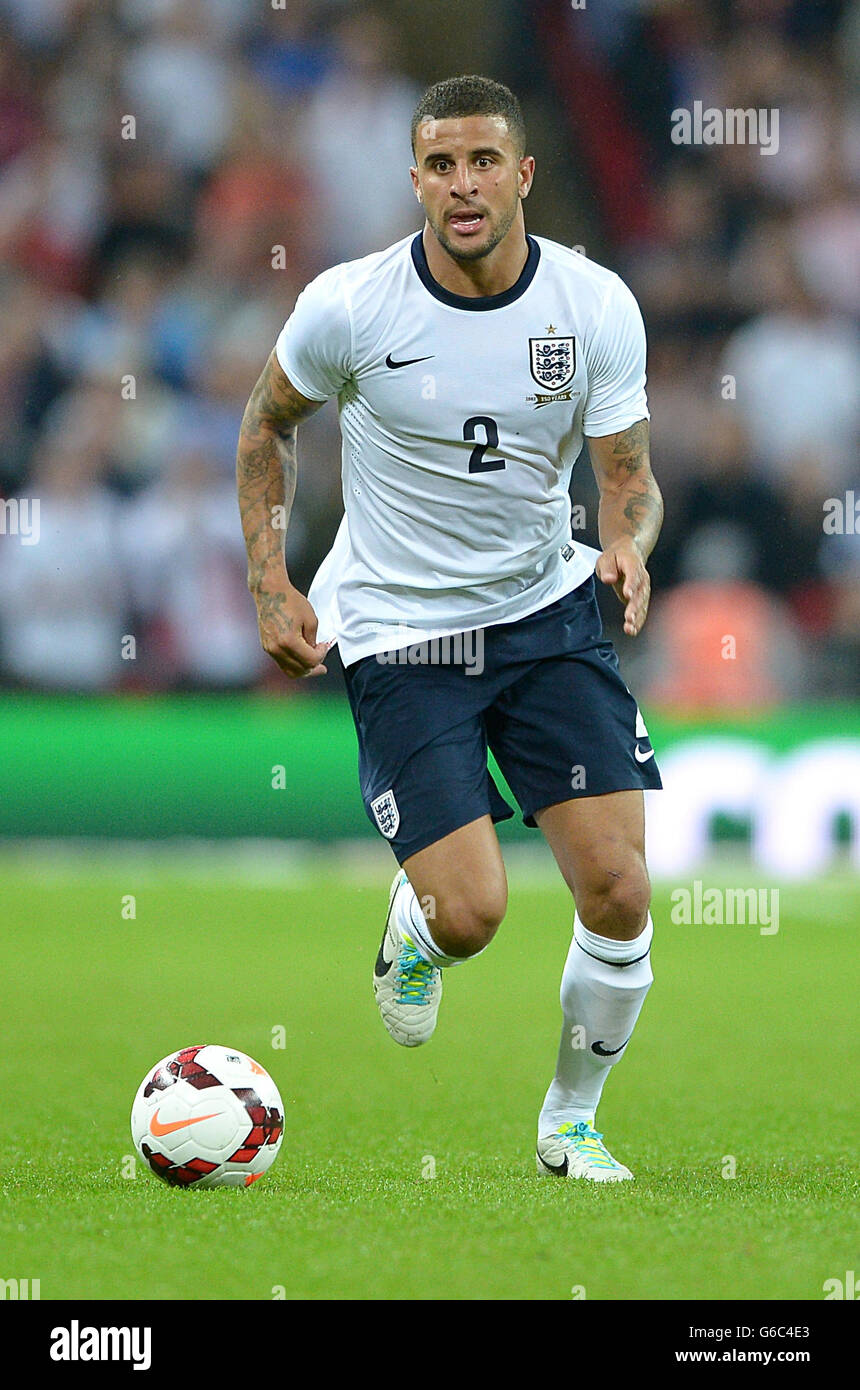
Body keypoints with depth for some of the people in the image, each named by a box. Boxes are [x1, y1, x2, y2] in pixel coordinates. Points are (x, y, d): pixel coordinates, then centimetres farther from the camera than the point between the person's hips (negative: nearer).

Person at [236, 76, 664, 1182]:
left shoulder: (597, 307, -9)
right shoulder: (349, 306, -13)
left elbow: (628, 476, -1)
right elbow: (268, 424, 5)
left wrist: (629, 544, -24)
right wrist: (270, 584, -2)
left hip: (549, 612, 2)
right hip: (399, 634, -2)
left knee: (618, 892, -8)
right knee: (471, 913, -15)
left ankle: (572, 1121, 17)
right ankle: (410, 931, 25)